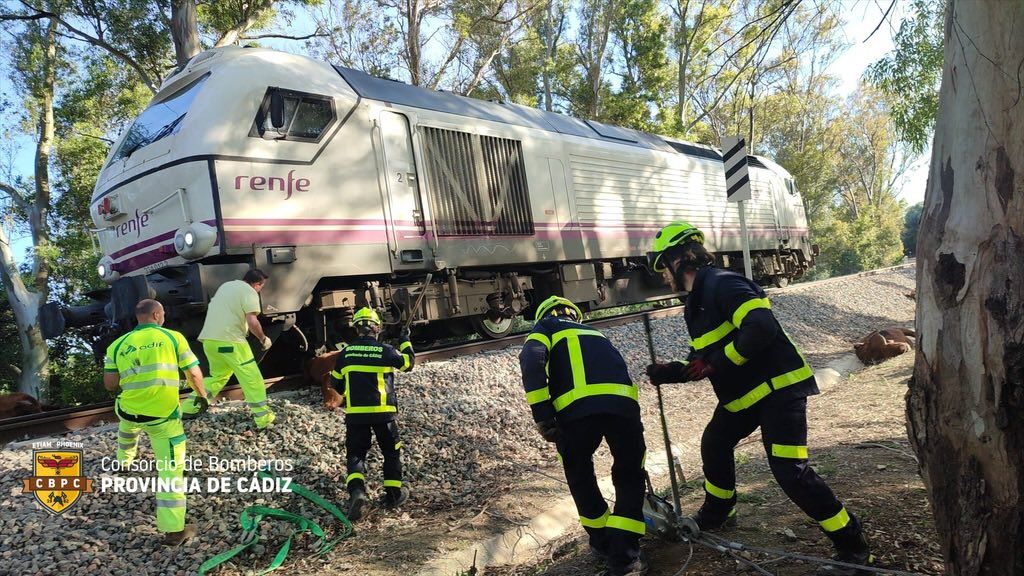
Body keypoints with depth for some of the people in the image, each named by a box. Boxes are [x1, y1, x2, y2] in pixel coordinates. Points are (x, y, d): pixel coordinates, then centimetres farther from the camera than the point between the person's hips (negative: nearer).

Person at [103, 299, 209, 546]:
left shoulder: (118, 345, 3)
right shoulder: (173, 337, -4)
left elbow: (110, 384, 3)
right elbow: (194, 373, -3)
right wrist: (202, 395, 15)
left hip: (129, 411, 4)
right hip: (163, 416, -4)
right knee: (172, 469, 1)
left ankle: (124, 461, 66)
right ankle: (174, 530, -1)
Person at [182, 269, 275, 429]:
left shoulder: (226, 286, 20)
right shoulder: (249, 292, -5)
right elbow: (252, 322, -16)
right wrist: (263, 339, -1)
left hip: (209, 339, 8)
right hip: (230, 341, -8)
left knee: (218, 376, 25)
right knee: (252, 379, 0)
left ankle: (189, 408, 23)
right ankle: (264, 419, 0)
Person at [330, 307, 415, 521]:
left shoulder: (345, 353, 1)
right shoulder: (384, 351, -8)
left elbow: (336, 384, 11)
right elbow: (408, 362, 8)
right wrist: (405, 341, 23)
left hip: (354, 414, 2)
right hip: (383, 412, -1)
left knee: (355, 453, 7)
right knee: (391, 452, 16)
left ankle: (356, 490, -16)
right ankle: (393, 494, 21)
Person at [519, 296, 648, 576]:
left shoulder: (546, 327, 24)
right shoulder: (595, 333, 38)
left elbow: (531, 360, -1)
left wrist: (542, 415, -4)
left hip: (577, 409, -3)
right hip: (623, 404, 3)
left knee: (579, 475, 24)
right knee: (629, 478, 22)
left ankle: (602, 541, 36)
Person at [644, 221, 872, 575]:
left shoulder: (722, 284, -19)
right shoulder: (695, 305, 12)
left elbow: (761, 328, -32)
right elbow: (702, 362, 18)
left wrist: (715, 362, -25)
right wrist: (669, 373, 4)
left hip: (778, 387, -10)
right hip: (741, 394, 11)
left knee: (790, 472, -14)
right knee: (714, 446, 21)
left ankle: (853, 547, 1)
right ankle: (717, 513, 43)